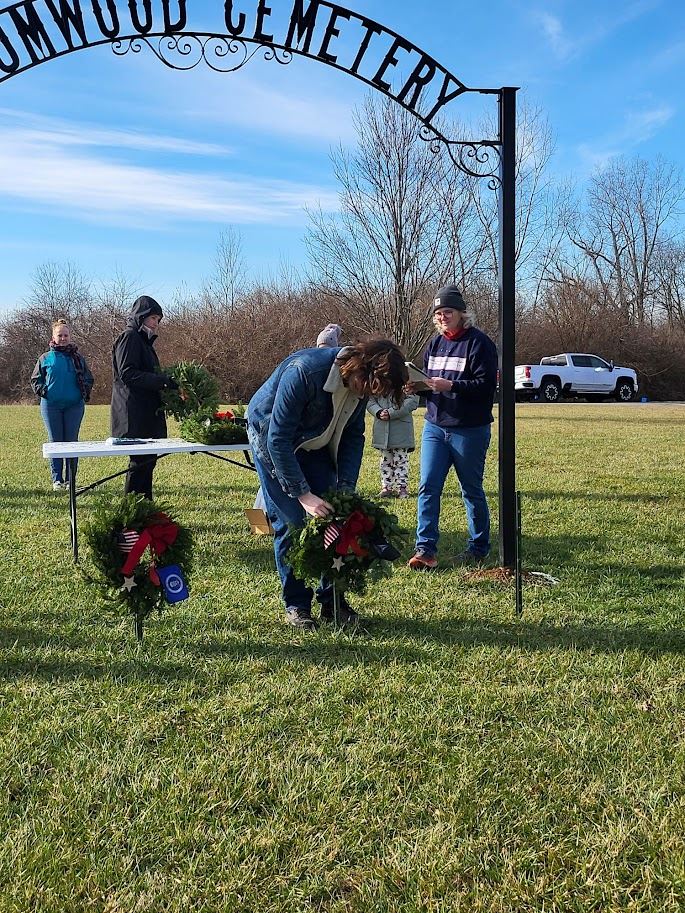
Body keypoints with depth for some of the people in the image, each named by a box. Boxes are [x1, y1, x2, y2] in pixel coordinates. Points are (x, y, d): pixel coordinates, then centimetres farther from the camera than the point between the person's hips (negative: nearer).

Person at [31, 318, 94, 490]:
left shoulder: (77, 357, 8)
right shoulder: (46, 358, 6)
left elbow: (88, 379, 15)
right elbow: (35, 379, 12)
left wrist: (84, 393, -1)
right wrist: (42, 391, -5)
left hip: (74, 405, 1)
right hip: (51, 406, 0)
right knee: (55, 442, 3)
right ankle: (57, 479, 8)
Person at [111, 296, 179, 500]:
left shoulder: (144, 341, 24)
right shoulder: (129, 337, -6)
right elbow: (127, 374, -17)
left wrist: (165, 380, 9)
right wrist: (161, 381, -23)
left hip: (147, 413, 10)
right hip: (134, 416, -10)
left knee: (147, 460, 9)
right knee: (140, 461, -11)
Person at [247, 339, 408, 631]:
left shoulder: (360, 382, -16)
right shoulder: (303, 371, -37)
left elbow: (353, 436, -4)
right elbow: (278, 439, -35)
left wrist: (346, 487, -15)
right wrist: (303, 494, -37)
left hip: (314, 442, 6)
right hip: (271, 436, -6)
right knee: (290, 522, -10)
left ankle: (331, 600, 7)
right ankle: (295, 606, 2)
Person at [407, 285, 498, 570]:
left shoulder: (479, 342, -9)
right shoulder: (435, 343, 12)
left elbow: (486, 385, -17)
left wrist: (450, 385, -24)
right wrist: (417, 385, -4)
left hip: (470, 430, -5)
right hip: (435, 426, 6)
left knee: (472, 490, 8)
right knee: (428, 487, -4)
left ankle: (478, 548, 23)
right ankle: (425, 549, -3)